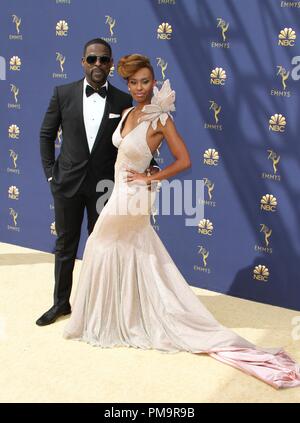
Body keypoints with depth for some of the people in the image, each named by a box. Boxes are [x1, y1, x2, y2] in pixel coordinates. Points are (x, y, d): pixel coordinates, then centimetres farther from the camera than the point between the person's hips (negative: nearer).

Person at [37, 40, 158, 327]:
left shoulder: (123, 101, -2)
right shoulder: (63, 94, -2)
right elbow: (46, 135, 4)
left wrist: (149, 165, -10)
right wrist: (50, 173, -1)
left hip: (104, 185, 0)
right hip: (68, 184, 0)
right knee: (65, 246, 12)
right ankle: (61, 303, 27)